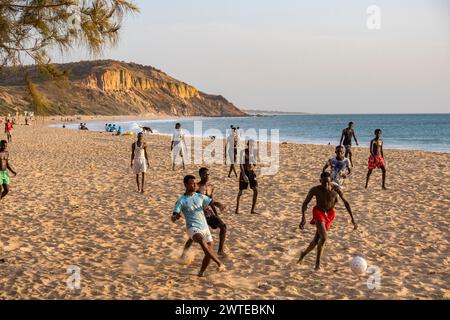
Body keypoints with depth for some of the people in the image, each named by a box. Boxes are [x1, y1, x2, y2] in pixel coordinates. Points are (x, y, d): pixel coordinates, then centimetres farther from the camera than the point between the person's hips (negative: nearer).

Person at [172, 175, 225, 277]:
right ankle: (220, 263, -39)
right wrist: (176, 216, -33)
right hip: (193, 228, -5)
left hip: (205, 228, 5)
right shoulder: (181, 201, -3)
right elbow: (173, 218, -8)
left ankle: (201, 273, 24)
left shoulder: (200, 196, 10)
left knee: (209, 253, 1)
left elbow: (212, 202, 5)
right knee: (202, 241, -36)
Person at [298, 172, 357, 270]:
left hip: (329, 214, 3)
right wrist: (303, 217, -26)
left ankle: (304, 253, 35)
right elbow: (305, 203, -11)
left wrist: (352, 218, -4)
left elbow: (346, 203, -3)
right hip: (318, 213, -3)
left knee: (316, 240, 6)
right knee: (323, 237, -24)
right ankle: (318, 262, -4)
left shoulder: (336, 190, -14)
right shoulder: (315, 190, -17)